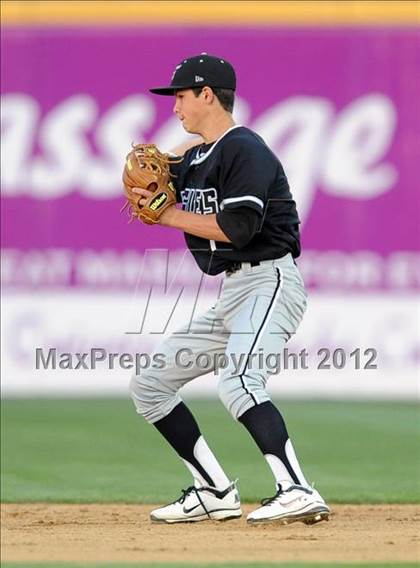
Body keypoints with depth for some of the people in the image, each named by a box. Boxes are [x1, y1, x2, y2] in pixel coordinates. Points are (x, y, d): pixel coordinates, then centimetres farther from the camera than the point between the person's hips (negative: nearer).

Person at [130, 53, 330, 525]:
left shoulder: (246, 150, -12)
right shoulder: (193, 158, 18)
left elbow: (237, 228, -22)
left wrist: (170, 215, -13)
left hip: (268, 282, -10)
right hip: (229, 293, 11)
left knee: (238, 382, -33)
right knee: (149, 385, 12)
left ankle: (298, 493, -43)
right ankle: (215, 494, 12)